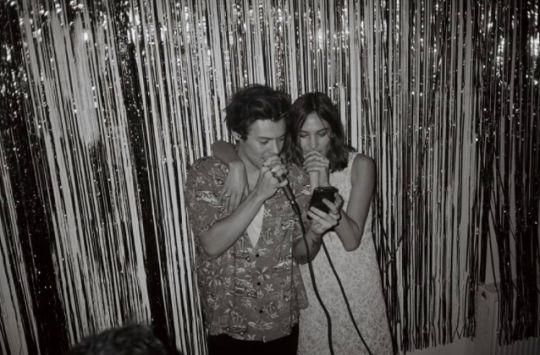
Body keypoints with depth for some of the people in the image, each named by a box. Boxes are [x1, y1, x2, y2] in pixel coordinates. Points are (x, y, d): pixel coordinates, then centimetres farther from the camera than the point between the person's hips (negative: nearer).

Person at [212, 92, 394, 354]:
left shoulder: (360, 165, -13)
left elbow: (351, 239, -20)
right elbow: (219, 146, -10)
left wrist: (323, 184, -28)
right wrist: (237, 165, -31)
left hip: (356, 283, -1)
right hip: (312, 283, 1)